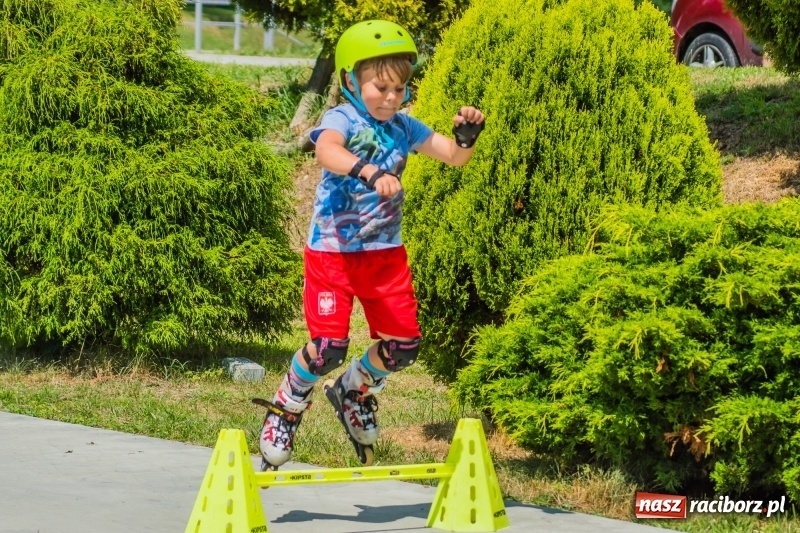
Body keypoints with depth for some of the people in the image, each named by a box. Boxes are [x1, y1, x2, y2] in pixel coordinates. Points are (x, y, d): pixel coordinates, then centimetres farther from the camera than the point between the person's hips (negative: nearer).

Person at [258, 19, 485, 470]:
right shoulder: (342, 120, -14)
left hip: (386, 251, 5)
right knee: (329, 347, -12)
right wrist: (371, 173, -56)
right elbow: (326, 151, -37)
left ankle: (356, 390, 31)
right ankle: (286, 407, 17)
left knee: (404, 345, 0)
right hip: (333, 250, -5)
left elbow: (454, 156, 4)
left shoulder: (404, 127, 3)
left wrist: (467, 135, -20)